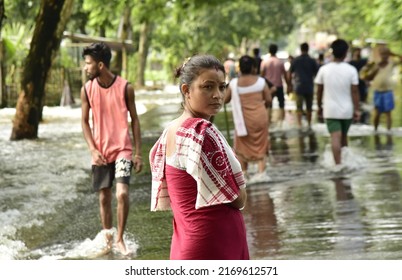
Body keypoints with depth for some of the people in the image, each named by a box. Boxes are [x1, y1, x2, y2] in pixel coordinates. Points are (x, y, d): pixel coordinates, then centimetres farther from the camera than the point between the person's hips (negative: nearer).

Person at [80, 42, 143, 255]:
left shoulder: (125, 87, -7)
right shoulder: (87, 89, 0)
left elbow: (134, 120, 0)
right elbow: (84, 121, 5)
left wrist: (138, 153, -2)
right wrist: (93, 149, -7)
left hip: (122, 149, -3)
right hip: (100, 152, 3)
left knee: (122, 194, -17)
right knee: (104, 198, 8)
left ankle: (120, 239, -2)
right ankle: (107, 240, 23)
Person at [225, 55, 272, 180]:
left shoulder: (234, 83, -6)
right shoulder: (261, 81, -5)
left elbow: (225, 99, 2)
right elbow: (268, 100, -3)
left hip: (243, 119, 0)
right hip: (260, 117, 0)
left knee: (241, 145, 14)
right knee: (261, 145, 9)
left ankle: (243, 171, 14)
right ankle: (261, 171, 1)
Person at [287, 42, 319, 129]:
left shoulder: (296, 60, 0)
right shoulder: (312, 61, -2)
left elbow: (289, 74, 5)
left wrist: (290, 85, 16)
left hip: (299, 87, -1)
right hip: (310, 88, 1)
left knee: (299, 108, -2)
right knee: (309, 107, 15)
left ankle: (299, 124, -15)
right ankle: (309, 124, 25)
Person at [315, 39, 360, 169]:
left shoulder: (324, 69, -5)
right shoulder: (351, 70, -9)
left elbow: (319, 90, 2)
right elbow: (354, 91, -9)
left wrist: (319, 106, 14)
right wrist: (356, 109, -3)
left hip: (330, 110, -1)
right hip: (347, 110, 1)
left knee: (335, 136, -6)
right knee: (344, 135, 18)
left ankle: (338, 163, -16)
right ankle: (343, 159, 28)